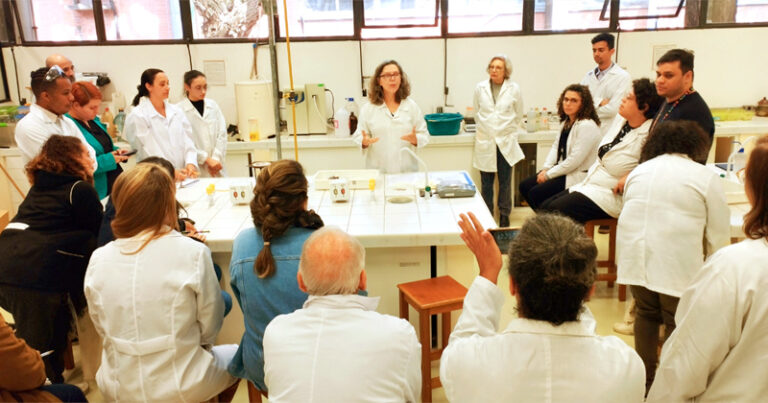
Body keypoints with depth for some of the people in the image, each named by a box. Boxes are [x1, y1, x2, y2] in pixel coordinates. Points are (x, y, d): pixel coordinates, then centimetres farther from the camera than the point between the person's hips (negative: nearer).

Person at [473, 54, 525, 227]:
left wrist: (511, 132, 12)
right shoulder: (480, 88, 1)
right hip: (485, 142, 1)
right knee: (486, 184, 5)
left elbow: (518, 115, 10)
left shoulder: (514, 89, -2)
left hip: (506, 142, -1)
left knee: (505, 183, 3)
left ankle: (504, 217, 15)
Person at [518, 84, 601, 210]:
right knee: (524, 186, 3)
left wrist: (549, 175, -17)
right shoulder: (566, 122, 11)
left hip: (577, 176, -10)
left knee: (535, 193, -19)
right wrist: (546, 169, -2)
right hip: (561, 170, 10)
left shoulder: (587, 126, -20)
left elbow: (575, 160, -24)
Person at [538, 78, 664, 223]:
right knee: (545, 207, 0)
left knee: (556, 210, -21)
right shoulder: (621, 119, 6)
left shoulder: (648, 134, -20)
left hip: (611, 195, -9)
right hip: (588, 184, 9)